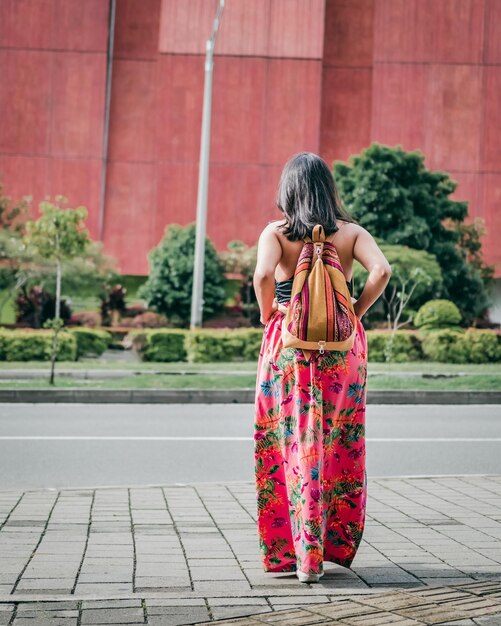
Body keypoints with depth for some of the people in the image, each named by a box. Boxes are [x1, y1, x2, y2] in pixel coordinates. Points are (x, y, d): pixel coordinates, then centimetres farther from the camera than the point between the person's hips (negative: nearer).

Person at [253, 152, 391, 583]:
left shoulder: (276, 233, -2)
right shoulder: (351, 232, 3)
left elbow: (264, 275, -19)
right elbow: (381, 271, -12)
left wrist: (268, 317, -3)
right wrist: (355, 313, -1)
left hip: (288, 346, -2)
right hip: (343, 348, 2)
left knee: (295, 446, 3)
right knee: (341, 446, 12)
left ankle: (301, 552, 2)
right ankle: (338, 544, 20)